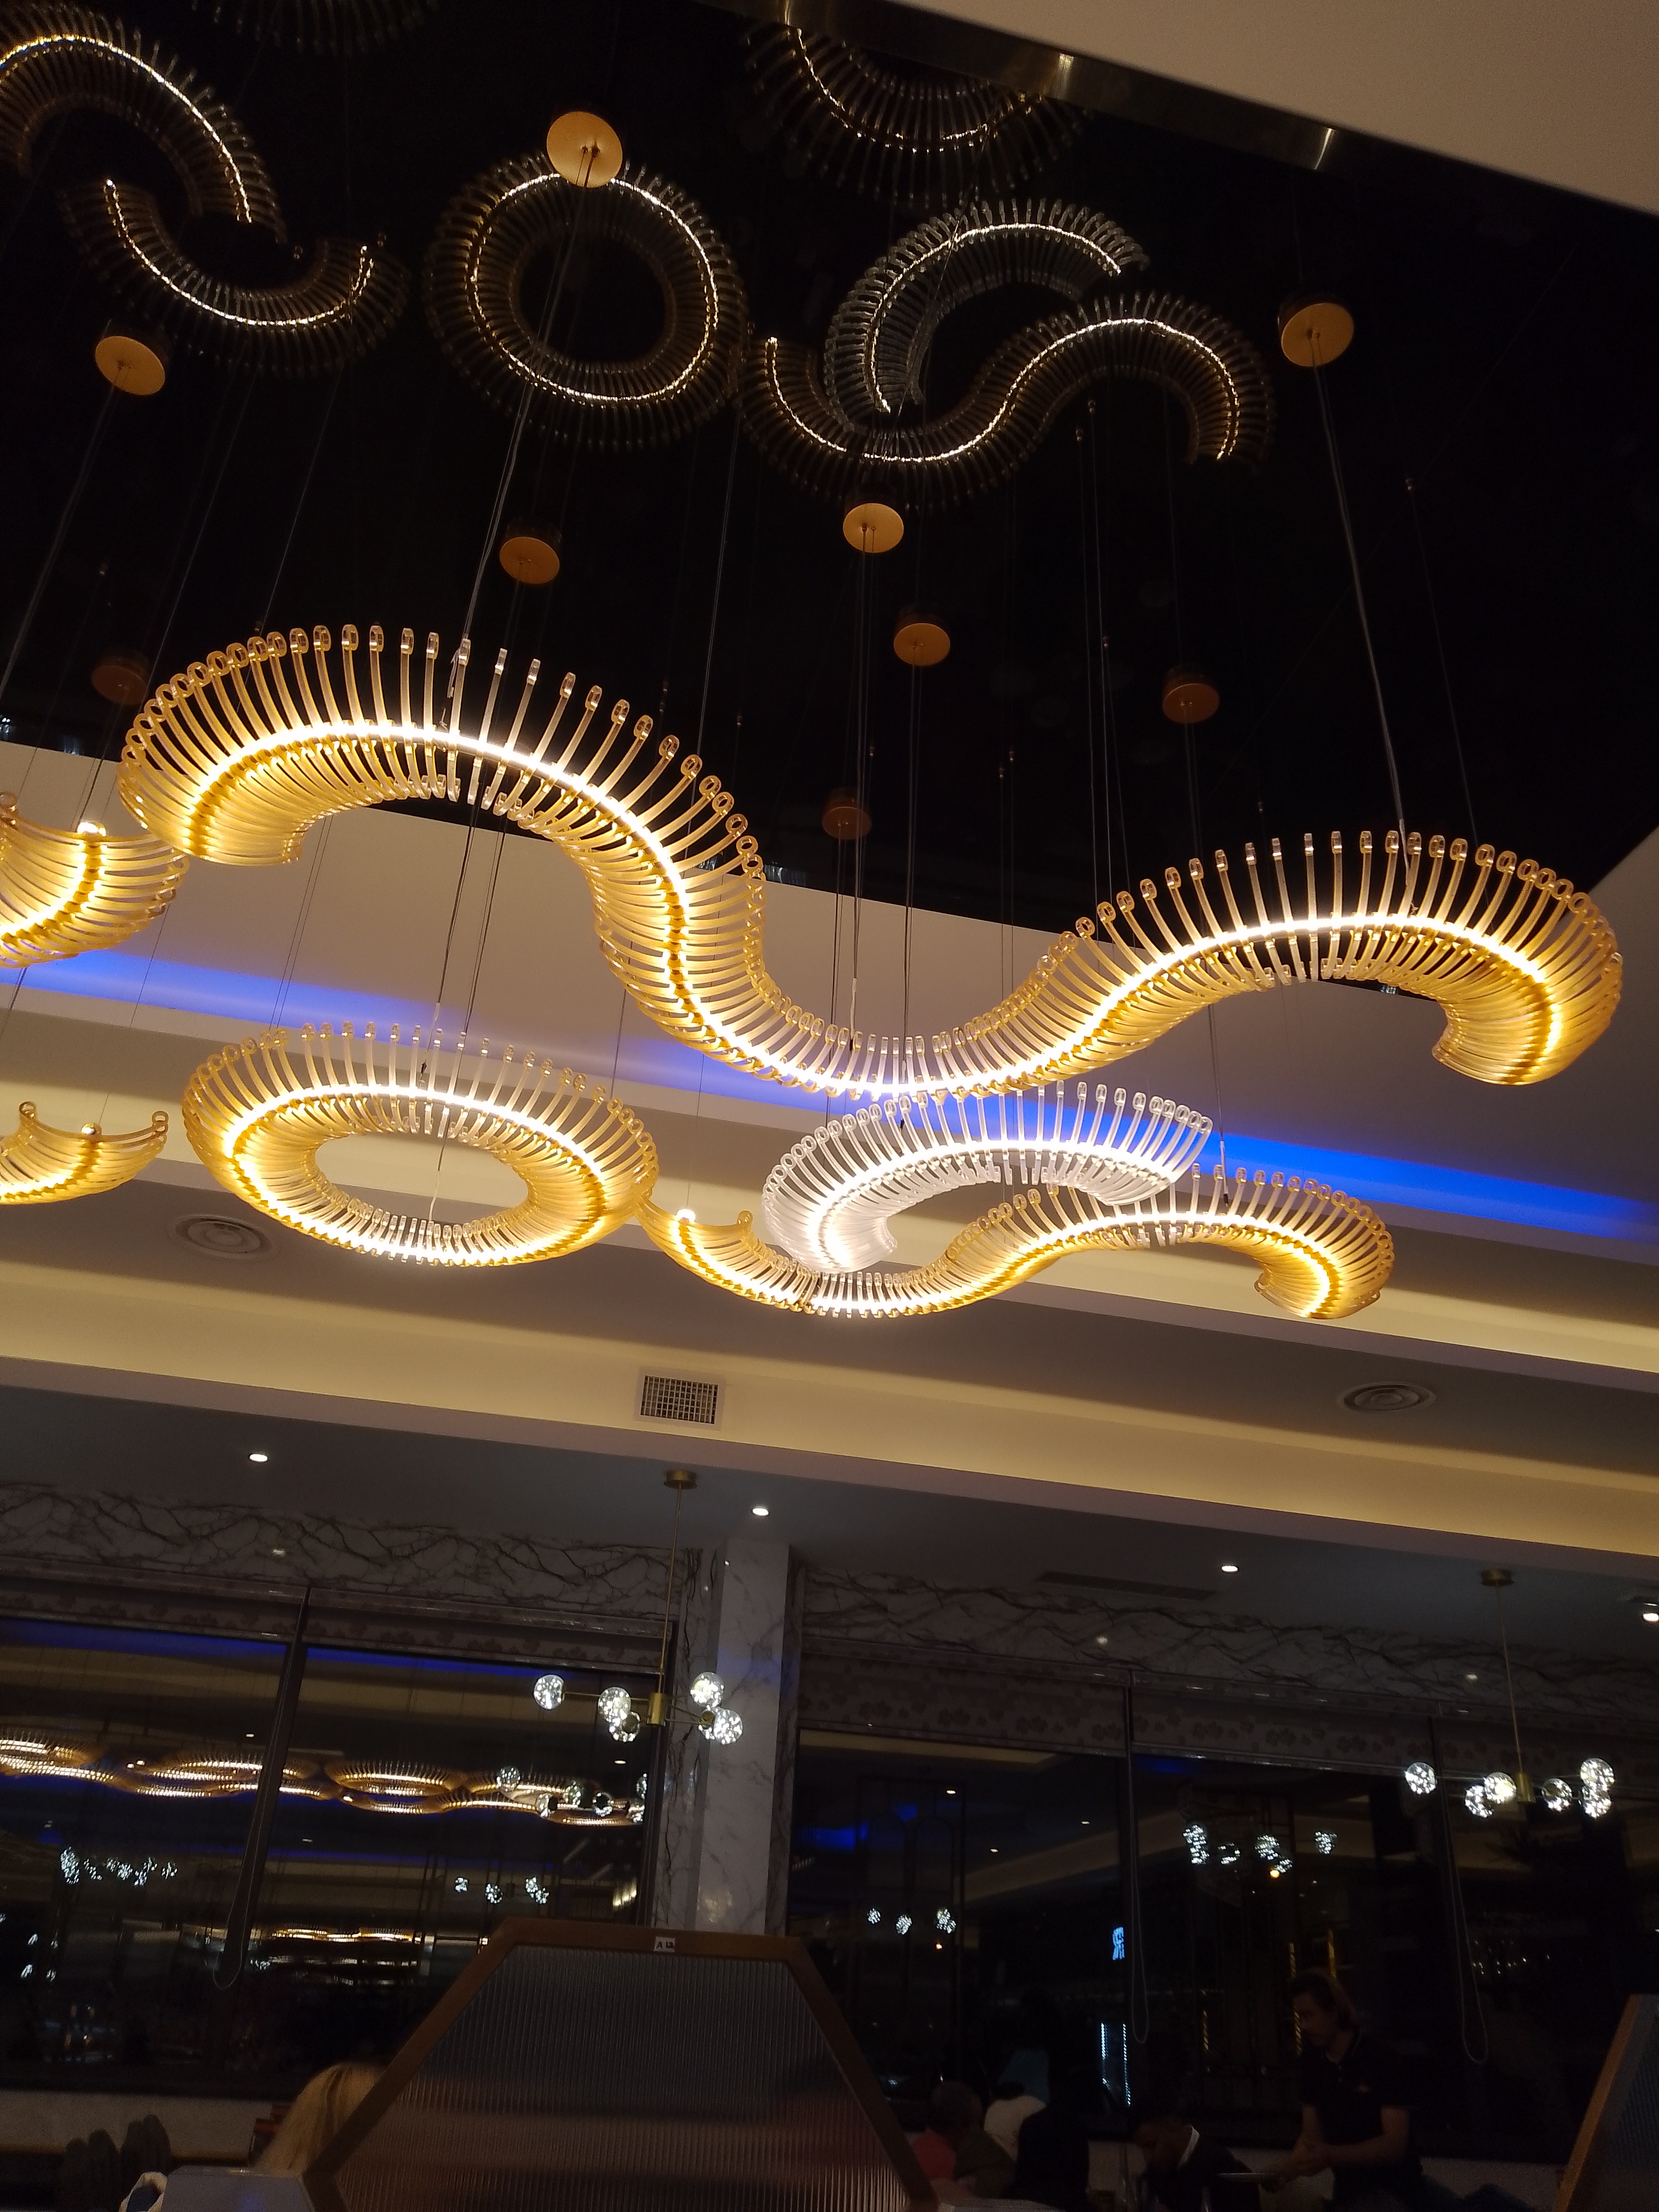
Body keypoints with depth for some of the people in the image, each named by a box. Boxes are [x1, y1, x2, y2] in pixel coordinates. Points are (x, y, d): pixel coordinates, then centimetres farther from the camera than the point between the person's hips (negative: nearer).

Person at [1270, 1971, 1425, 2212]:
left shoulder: (1379, 2058, -19)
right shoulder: (1313, 2062, -1)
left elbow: (1395, 2145, -24)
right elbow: (1311, 2136, 3)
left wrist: (1331, 2156, -35)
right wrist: (1287, 2170, -17)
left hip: (1391, 2190, -6)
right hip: (1346, 2190, 6)